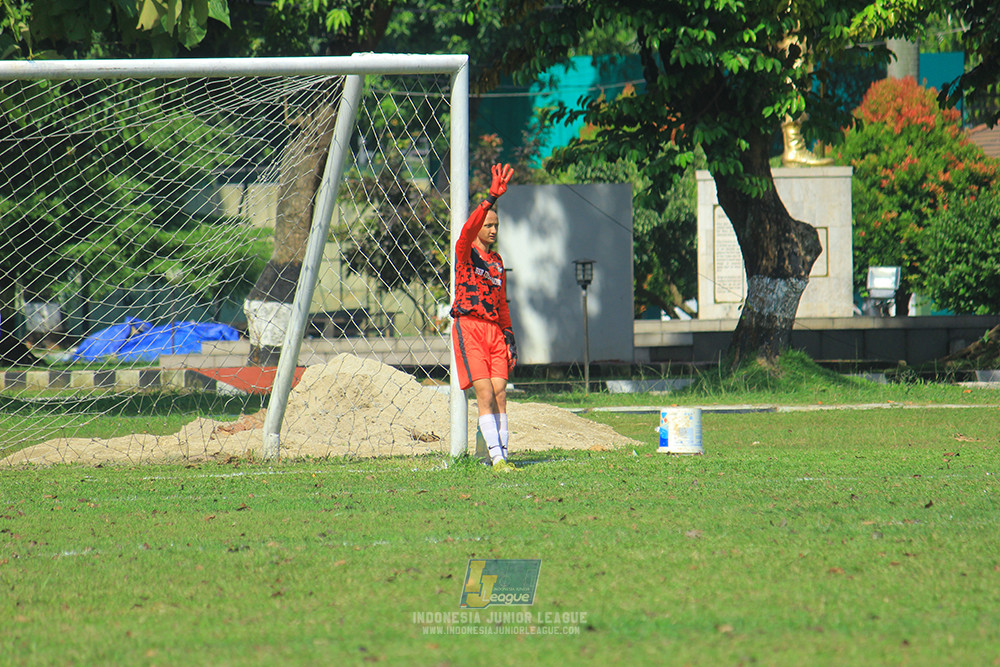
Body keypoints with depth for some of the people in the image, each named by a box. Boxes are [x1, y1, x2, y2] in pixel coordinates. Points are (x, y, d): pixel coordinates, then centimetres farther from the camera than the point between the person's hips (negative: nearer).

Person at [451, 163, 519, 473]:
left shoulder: (496, 260, 20)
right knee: (484, 392, -13)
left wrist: (509, 335, 17)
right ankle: (496, 455, -18)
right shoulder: (466, 252, 0)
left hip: (494, 329, 6)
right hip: (468, 327, -6)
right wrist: (491, 199, -32)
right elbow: (468, 230, -22)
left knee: (500, 392, -3)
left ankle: (501, 454, -2)